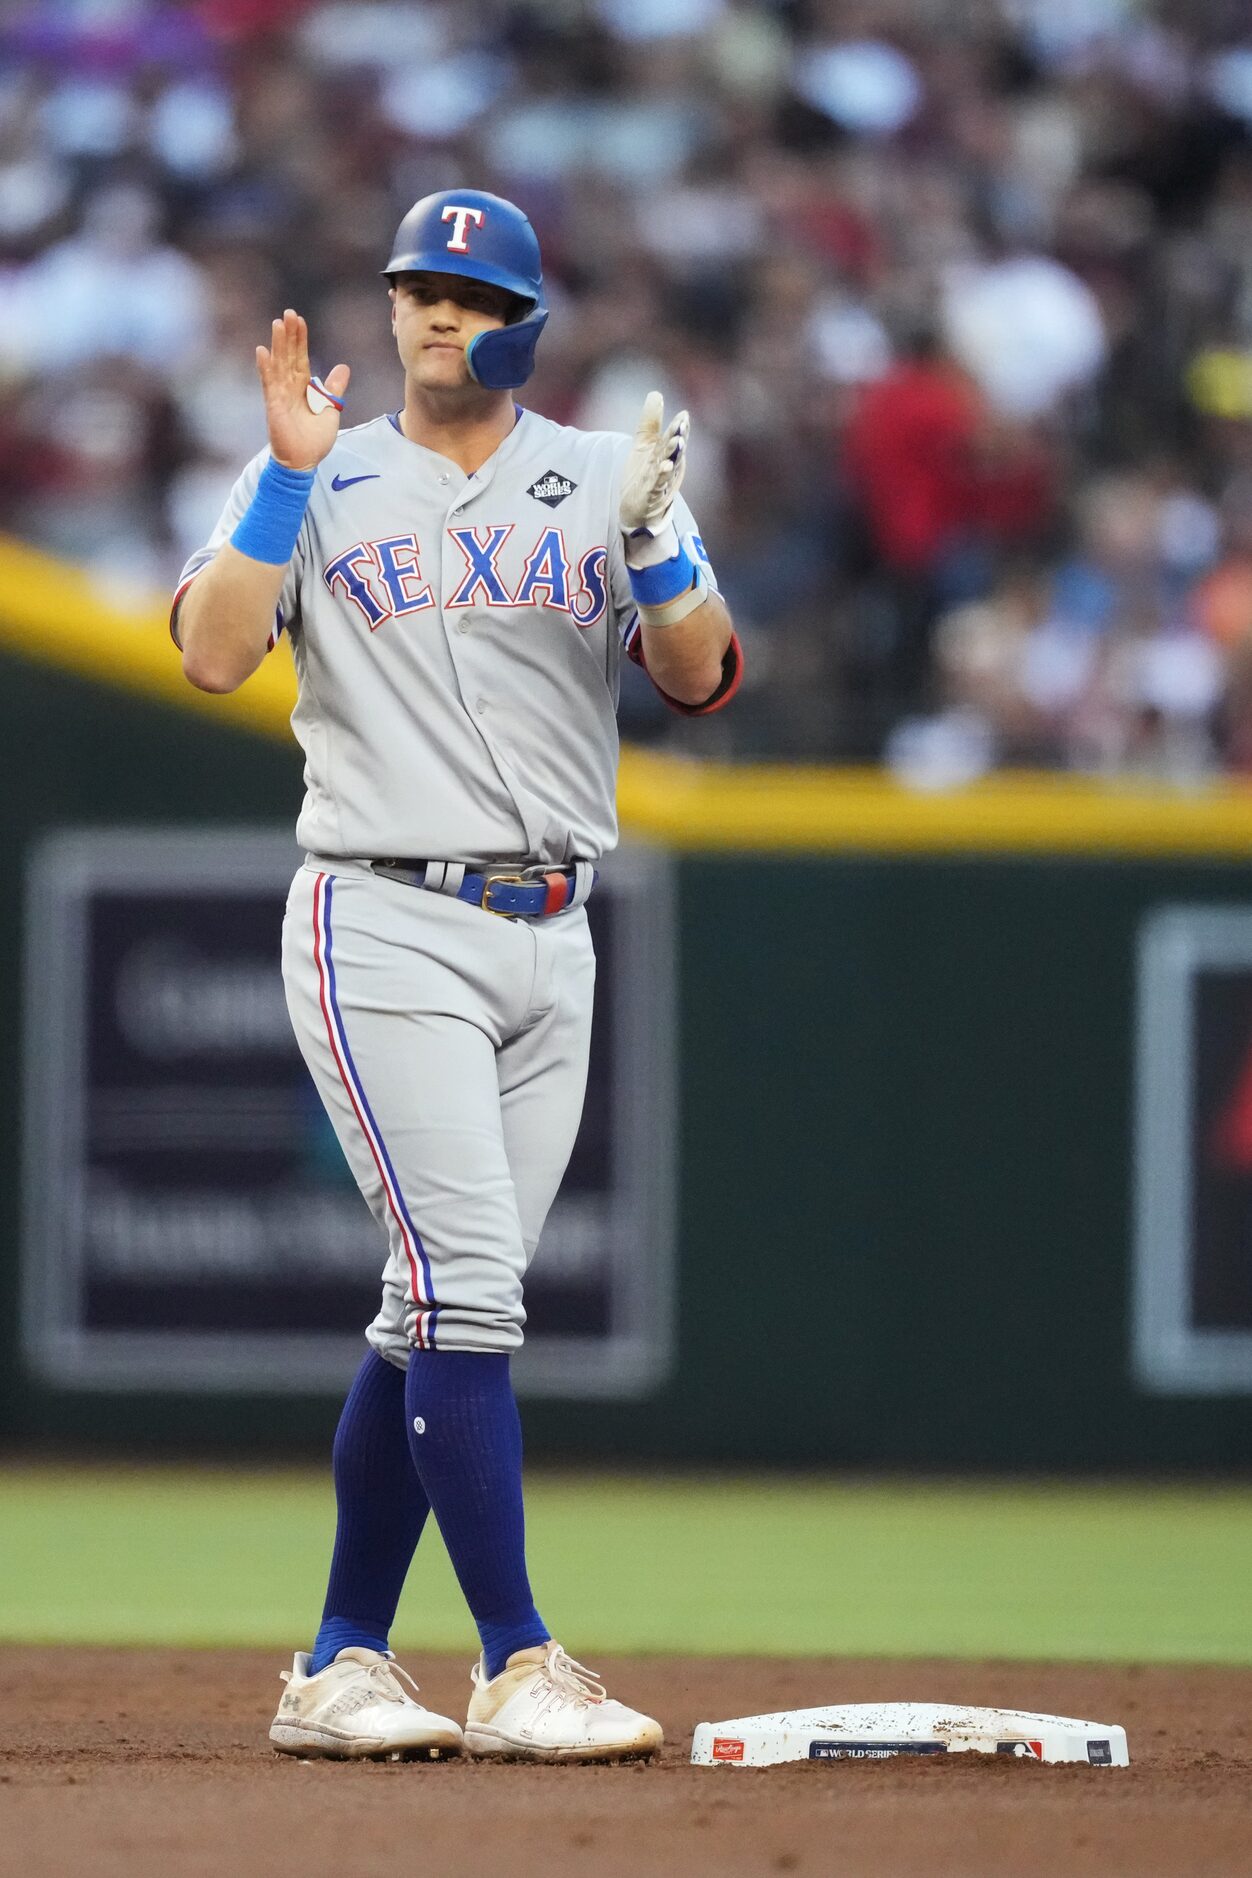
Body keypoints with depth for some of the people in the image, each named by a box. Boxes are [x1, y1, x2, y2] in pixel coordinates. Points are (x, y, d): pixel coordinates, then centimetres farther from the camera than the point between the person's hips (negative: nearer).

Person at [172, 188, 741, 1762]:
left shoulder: (602, 480, 10)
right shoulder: (324, 485, 4)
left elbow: (701, 680, 0)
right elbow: (212, 653, -9)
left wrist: (654, 536, -16)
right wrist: (287, 474, -14)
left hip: (548, 939, 4)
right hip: (385, 933, -4)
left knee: (439, 1315, 6)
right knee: (465, 1288, -14)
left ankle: (341, 1666, 13)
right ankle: (519, 1665, -15)